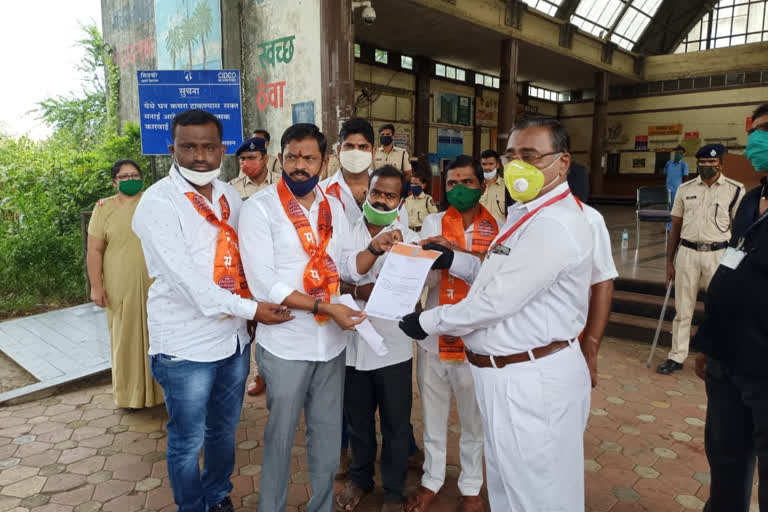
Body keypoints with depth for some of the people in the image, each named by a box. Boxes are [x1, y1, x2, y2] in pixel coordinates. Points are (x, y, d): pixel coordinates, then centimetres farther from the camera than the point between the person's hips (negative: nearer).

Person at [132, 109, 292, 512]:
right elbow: (186, 279, -22)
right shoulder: (157, 203, -14)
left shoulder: (229, 195, 6)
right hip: (186, 347, -6)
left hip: (233, 338, 6)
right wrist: (250, 309, -21)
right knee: (188, 442, 11)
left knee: (225, 431, 22)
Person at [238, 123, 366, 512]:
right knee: (281, 434, 12)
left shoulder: (334, 207, 6)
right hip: (285, 343, -4)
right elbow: (264, 284, -17)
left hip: (331, 340, 5)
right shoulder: (259, 207, -9)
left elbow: (345, 266, 8)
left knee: (328, 433, 17)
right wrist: (323, 306, -22)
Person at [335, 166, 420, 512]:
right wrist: (374, 248, -27)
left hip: (393, 349, -2)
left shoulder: (409, 240, -5)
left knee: (395, 425, 12)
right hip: (352, 345, 2)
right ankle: (359, 479, 43)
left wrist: (358, 291, -16)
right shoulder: (347, 233, 2)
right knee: (358, 421, 20)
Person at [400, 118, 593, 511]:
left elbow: (496, 301, -25)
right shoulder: (528, 214, 13)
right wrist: (452, 260, 5)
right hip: (506, 373, 10)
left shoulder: (555, 224, -23)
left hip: (533, 380, -10)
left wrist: (426, 322, -13)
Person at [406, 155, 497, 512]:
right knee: (433, 415, 17)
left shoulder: (497, 229, -3)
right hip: (434, 335, 2)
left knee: (473, 419, 14)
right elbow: (426, 279, -5)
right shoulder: (433, 223, 1)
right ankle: (432, 479, 36)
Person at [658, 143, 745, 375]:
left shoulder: (735, 190, -1)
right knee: (683, 309, 8)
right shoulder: (685, 189, 6)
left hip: (719, 255, -2)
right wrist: (669, 261, 7)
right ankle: (677, 356, 19)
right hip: (687, 253, 2)